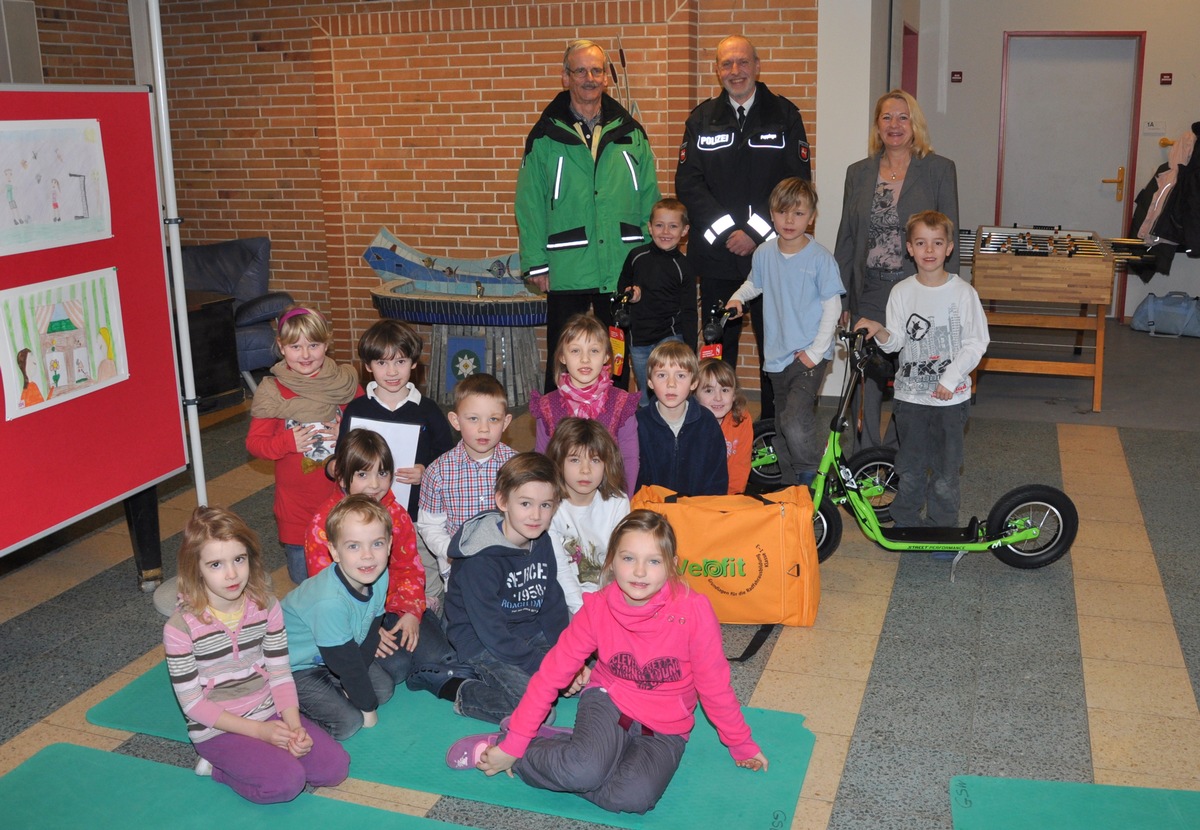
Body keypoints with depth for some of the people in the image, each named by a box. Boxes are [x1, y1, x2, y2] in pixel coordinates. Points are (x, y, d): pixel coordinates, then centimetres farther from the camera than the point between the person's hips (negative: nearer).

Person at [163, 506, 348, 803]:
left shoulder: (266, 606, -5)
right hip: (217, 729, -5)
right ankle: (219, 767, 1)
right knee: (286, 781, -25)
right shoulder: (181, 627, -17)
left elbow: (280, 674, 0)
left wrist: (294, 726, -16)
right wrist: (258, 730, -18)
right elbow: (192, 703, -13)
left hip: (269, 712, 5)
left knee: (335, 766, -10)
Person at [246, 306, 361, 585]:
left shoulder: (345, 383, -3)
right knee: (304, 577, 9)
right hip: (297, 498, -1)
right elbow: (254, 442, -4)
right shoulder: (272, 392, -6)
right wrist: (288, 442, -19)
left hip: (341, 491, 1)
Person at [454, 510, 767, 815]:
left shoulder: (694, 611, -19)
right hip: (608, 701, 0)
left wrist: (742, 745, 6)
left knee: (636, 796, -31)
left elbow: (714, 686, -6)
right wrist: (514, 743, -8)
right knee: (584, 769, -34)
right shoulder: (597, 608, -12)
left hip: (665, 729, 0)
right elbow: (552, 673, -7)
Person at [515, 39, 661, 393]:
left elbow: (649, 199, 6)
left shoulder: (630, 132, 7)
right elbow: (529, 204, -1)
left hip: (622, 268, 2)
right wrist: (536, 263, -5)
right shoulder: (546, 136, 0)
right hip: (566, 270, -2)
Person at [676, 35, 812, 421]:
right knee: (718, 349, 9)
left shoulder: (785, 116, 4)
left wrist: (756, 232, -12)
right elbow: (688, 183, 0)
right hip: (716, 255, 1)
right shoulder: (701, 119, 9)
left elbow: (798, 184, -3)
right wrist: (726, 230, -11)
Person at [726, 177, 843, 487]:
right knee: (783, 425, 14)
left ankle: (813, 481, -1)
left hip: (809, 354, -5)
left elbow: (832, 307, -8)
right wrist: (738, 297, 1)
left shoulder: (820, 258, -11)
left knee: (795, 424, -21)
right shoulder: (764, 253, 2)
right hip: (777, 354, 5)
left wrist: (816, 351, -12)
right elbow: (754, 283, 22)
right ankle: (790, 487, 29)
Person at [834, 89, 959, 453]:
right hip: (869, 295, 3)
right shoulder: (858, 173, 9)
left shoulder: (939, 170, 1)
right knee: (868, 381, 6)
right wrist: (840, 297, 7)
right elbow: (846, 238, 11)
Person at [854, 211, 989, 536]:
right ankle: (905, 522, 26)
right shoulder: (901, 292, 1)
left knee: (945, 468, 5)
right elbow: (895, 342, 2)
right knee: (909, 467, 10)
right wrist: (880, 332, -20)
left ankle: (941, 528, 19)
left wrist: (951, 377, -15)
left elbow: (976, 343, -5)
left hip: (950, 396, -2)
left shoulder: (963, 292, -6)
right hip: (910, 394, 2)